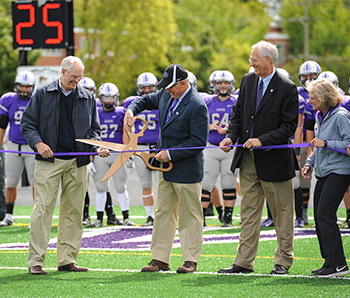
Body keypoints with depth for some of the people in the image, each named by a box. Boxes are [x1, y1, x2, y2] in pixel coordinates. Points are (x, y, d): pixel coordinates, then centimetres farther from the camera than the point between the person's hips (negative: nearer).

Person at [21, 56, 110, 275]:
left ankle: (67, 259, 12)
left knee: (73, 210, 5)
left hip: (77, 162, 3)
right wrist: (37, 143, -12)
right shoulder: (43, 95, 4)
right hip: (49, 160, -3)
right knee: (44, 208, -8)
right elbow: (27, 123, 5)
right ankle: (36, 261, -6)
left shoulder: (87, 98, 12)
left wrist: (98, 146, -2)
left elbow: (93, 129, 18)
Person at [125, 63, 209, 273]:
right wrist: (132, 110, 3)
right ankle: (160, 260, 14)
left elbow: (198, 142, -21)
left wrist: (171, 153, -19)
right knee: (163, 213, 10)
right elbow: (147, 100, 25)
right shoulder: (167, 95, 5)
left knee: (190, 215, 1)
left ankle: (191, 260, 8)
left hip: (187, 170, -8)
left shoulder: (197, 106, -19)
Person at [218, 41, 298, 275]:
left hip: (274, 159, -6)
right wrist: (231, 136, -4)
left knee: (282, 212, 5)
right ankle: (244, 262, 11)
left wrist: (262, 140, -21)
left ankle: (283, 260, 15)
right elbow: (238, 113, 13)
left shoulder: (287, 89, -12)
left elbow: (289, 126, -13)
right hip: (248, 158, 6)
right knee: (249, 211, 8)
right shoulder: (248, 81, 7)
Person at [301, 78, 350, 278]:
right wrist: (310, 163, 14)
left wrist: (326, 143, -20)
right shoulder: (320, 117, 15)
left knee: (325, 215, -15)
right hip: (323, 173, 9)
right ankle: (331, 263, 12)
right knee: (319, 217, 6)